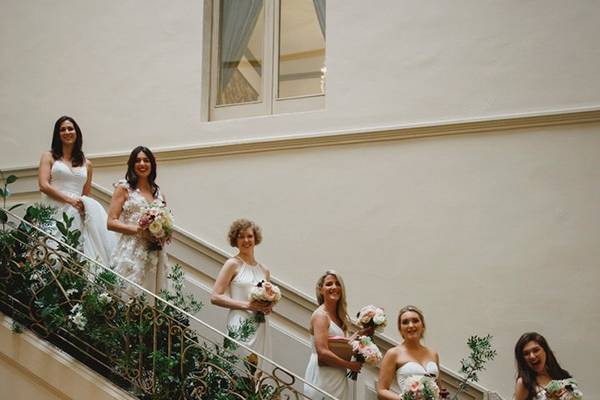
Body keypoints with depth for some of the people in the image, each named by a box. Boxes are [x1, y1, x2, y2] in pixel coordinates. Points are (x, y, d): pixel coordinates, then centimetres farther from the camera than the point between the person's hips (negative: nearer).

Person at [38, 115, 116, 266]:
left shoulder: (86, 164, 18)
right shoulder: (49, 157, 11)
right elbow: (44, 186, -2)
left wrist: (85, 206, -3)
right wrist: (70, 200, -11)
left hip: (77, 213, 3)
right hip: (55, 211, -2)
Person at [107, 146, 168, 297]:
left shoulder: (158, 193, 16)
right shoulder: (124, 188, 4)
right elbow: (111, 222, -3)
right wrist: (137, 229, -15)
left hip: (155, 254, 4)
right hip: (131, 252, -4)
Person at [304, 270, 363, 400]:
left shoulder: (338, 315, 12)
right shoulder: (320, 315, -13)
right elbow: (322, 352, -20)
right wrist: (349, 365, -12)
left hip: (337, 377, 8)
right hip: (323, 377, -8)